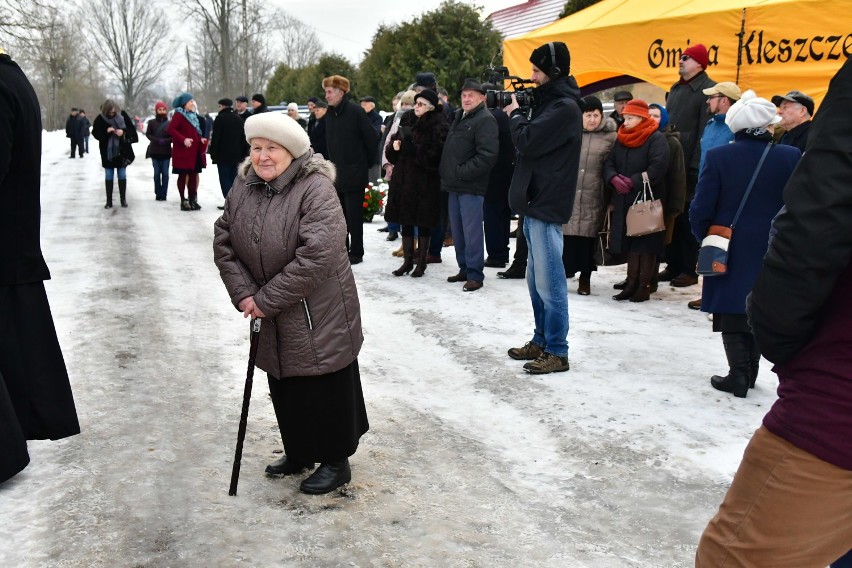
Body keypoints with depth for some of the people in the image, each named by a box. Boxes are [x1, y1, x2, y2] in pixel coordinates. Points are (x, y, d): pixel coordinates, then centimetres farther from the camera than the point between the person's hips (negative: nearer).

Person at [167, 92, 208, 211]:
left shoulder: (193, 116, 16)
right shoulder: (178, 115, -8)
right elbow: (171, 129, -17)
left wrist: (201, 139, 7)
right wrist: (183, 140, -25)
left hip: (194, 151, 7)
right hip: (183, 151, -7)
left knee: (193, 174, 7)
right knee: (183, 175, 0)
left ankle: (192, 199, 12)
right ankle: (183, 200, 5)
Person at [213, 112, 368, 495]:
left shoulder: (316, 189, -21)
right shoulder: (243, 188, 1)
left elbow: (317, 257, -28)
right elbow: (223, 243, 4)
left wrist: (266, 299, -22)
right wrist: (244, 294, -10)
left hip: (319, 314, -7)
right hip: (274, 318, 7)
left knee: (324, 387, 5)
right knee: (284, 388, 19)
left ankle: (336, 462, 24)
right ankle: (299, 452, 39)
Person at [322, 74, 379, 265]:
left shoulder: (355, 111, -12)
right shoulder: (330, 113, 9)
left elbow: (372, 138, -11)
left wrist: (368, 162, -3)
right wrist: (333, 163, 13)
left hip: (354, 172, -7)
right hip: (337, 173, 7)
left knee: (354, 215, -2)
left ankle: (356, 253, 7)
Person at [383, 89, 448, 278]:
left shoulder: (438, 127, -9)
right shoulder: (407, 122, 12)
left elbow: (435, 155, -18)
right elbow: (392, 147, 16)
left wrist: (412, 149, -21)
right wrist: (395, 145, -6)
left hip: (425, 182, -6)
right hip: (403, 179, 6)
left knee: (423, 223, 2)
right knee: (406, 221, 10)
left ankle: (421, 262, 13)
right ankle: (407, 260, 19)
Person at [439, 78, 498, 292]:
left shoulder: (485, 120, -10)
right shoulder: (458, 117, 18)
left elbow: (487, 156, -20)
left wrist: (462, 172, -17)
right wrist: (447, 174, 13)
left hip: (470, 187, -9)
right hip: (454, 185, 9)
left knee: (471, 232, -6)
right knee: (457, 232, 13)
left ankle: (475, 274, 0)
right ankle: (464, 269, 23)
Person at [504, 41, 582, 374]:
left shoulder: (564, 107, -15)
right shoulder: (551, 102, 16)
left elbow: (527, 142, -20)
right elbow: (532, 140, 20)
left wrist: (516, 114, -2)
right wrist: (517, 115, 6)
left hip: (547, 206, -10)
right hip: (535, 202, 10)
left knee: (549, 282, -6)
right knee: (537, 281, 15)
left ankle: (557, 352, 1)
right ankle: (541, 341, 25)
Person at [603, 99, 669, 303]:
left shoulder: (656, 139, -8)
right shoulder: (621, 139, 14)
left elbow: (658, 167, -19)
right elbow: (609, 163, 8)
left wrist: (633, 181, -21)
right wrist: (614, 178, -13)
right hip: (624, 201, 6)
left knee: (645, 245, -2)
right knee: (629, 243, 10)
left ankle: (644, 286, 6)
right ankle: (632, 283, 18)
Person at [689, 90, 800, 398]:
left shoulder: (718, 157, -11)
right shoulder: (791, 157, -6)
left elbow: (701, 209, -9)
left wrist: (705, 239, 7)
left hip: (730, 250, -2)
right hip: (772, 253, 2)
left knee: (732, 314, 8)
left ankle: (739, 375, 5)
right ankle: (750, 371, 24)